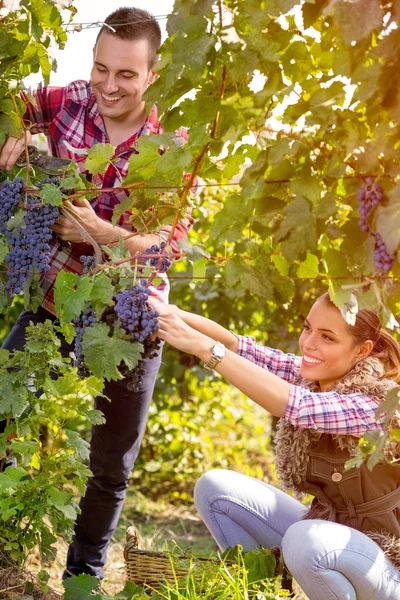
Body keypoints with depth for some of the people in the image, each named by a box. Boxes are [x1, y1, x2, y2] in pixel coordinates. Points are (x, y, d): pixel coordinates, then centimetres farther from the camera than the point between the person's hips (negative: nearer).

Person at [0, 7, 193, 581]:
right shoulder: (68, 102, -6)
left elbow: (170, 240, -16)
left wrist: (100, 231, -33)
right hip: (53, 301, 2)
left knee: (111, 467, 13)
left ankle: (84, 574, 37)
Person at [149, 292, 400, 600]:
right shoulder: (308, 375, -5)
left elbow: (296, 405, -41)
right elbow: (236, 346, -12)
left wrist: (202, 347, -42)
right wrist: (174, 315, -29)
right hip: (326, 531, 7)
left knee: (304, 540, -37)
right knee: (216, 487, -3)